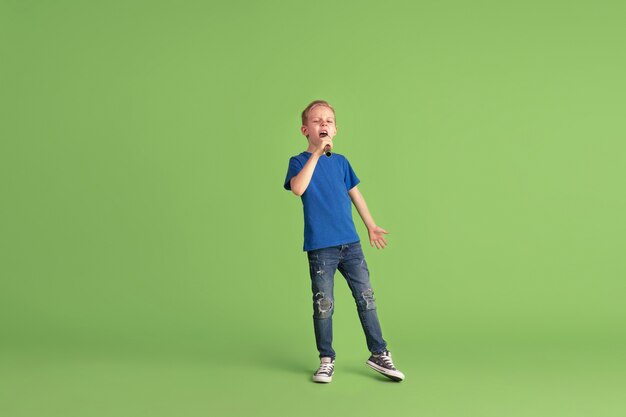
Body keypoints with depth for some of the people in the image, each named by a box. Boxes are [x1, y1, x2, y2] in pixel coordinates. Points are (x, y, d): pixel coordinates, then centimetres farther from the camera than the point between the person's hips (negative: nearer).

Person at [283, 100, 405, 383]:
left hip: (350, 243, 4)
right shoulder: (299, 162, -3)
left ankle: (379, 354, 18)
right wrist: (316, 153, -25)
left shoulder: (341, 162, 10)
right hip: (320, 248, -4)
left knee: (366, 297, 6)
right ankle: (326, 360, 18)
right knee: (323, 305, 2)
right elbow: (298, 189, -24)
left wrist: (371, 225, 24)